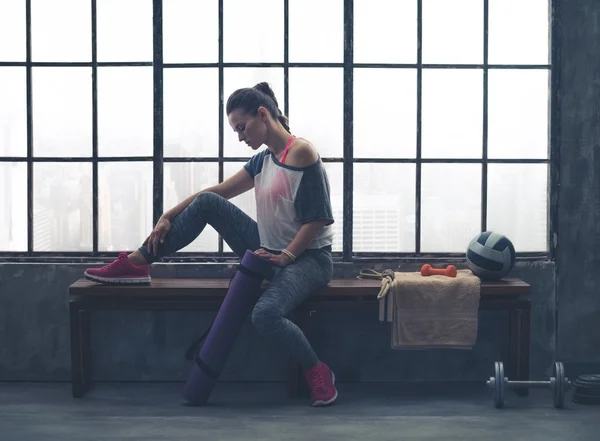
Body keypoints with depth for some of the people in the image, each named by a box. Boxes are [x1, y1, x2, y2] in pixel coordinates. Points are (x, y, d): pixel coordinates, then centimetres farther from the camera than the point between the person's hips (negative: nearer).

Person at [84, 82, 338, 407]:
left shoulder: (301, 152, -15)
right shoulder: (262, 160, 10)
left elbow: (317, 218, -17)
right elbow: (218, 192, 12)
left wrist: (285, 256, -22)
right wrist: (168, 217, 9)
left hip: (308, 257, -8)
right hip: (271, 251, 8)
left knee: (266, 314, -36)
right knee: (207, 203, -2)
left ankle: (317, 372, -11)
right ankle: (135, 264, 3)